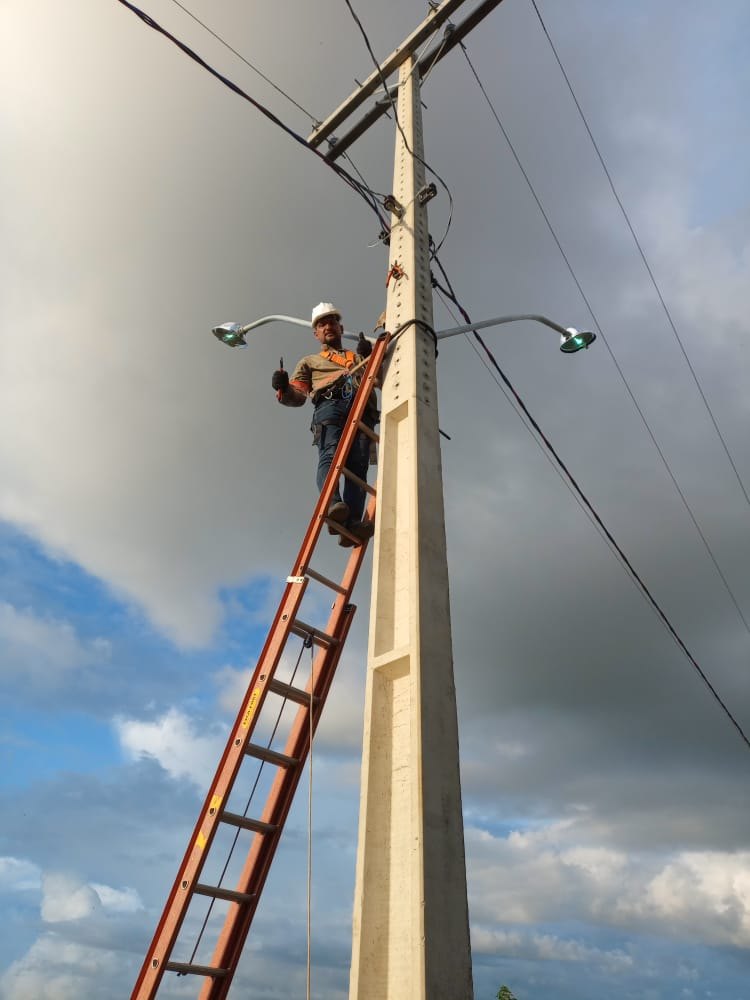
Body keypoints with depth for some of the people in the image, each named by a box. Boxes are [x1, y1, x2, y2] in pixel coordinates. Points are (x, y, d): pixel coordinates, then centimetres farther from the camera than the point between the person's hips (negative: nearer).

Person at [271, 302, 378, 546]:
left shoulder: (359, 357, 41)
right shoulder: (309, 361, 37)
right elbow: (297, 396, 21)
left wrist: (369, 357, 8)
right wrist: (283, 389, -2)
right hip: (329, 404, -1)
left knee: (358, 464, -23)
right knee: (330, 456, -30)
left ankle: (351, 525, -41)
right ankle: (334, 507, -52)